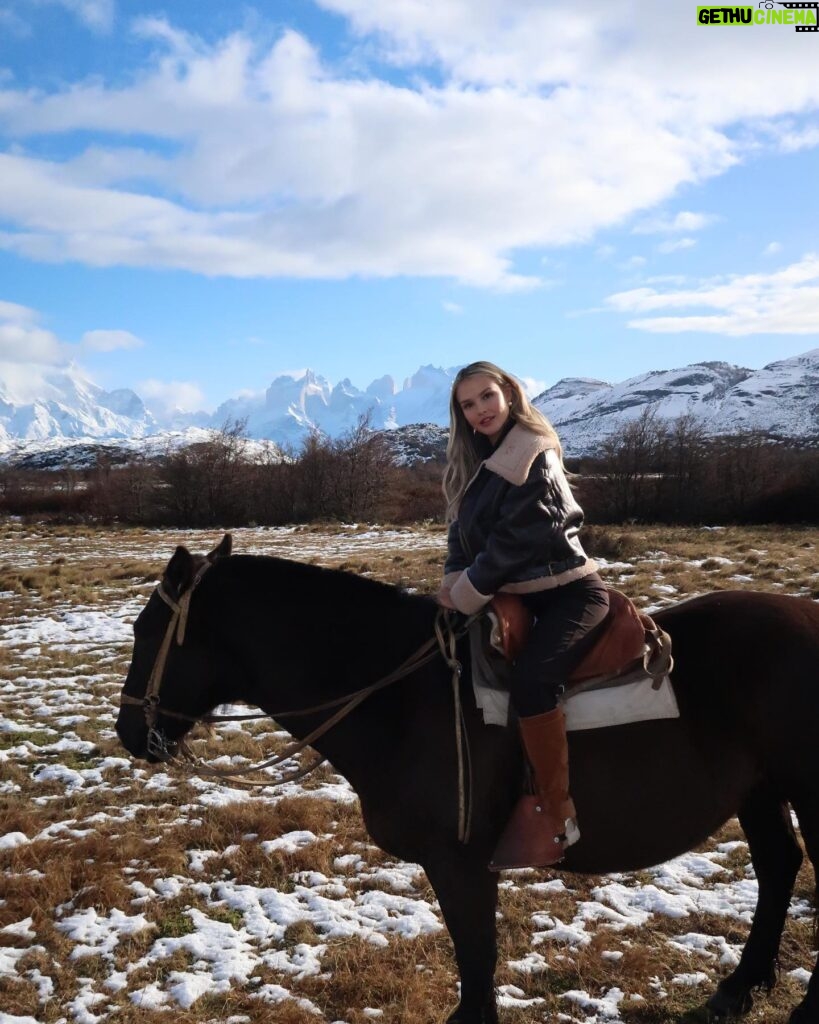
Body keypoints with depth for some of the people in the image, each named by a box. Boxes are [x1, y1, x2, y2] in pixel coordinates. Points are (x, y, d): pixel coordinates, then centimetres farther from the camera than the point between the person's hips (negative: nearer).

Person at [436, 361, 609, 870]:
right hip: (517, 595, 9)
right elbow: (462, 532, 11)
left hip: (569, 592, -9)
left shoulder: (533, 456, -13)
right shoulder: (477, 462, 13)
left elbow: (515, 539, -18)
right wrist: (455, 579, -7)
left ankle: (555, 813, -19)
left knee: (530, 677, -31)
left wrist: (467, 593, -10)